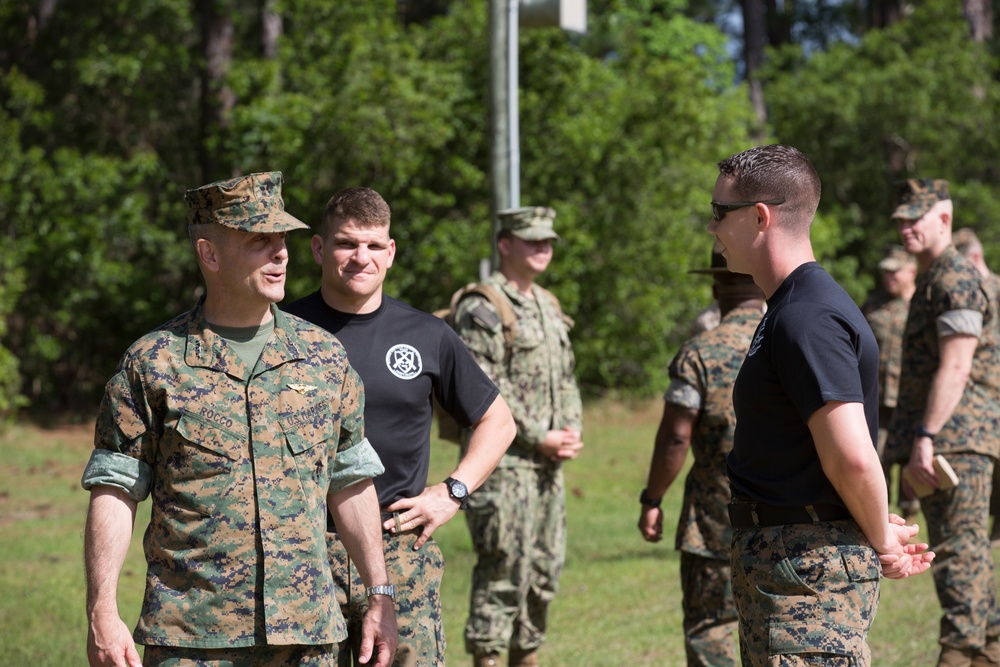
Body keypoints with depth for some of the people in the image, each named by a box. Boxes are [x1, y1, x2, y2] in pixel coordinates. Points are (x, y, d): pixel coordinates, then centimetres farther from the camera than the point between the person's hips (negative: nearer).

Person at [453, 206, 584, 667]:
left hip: (548, 463, 9)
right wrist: (539, 437, -16)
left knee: (545, 571, 11)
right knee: (503, 571, -9)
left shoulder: (549, 307, 18)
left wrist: (573, 431, 4)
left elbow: (566, 377, 22)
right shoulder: (482, 309, -10)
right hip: (502, 461, -8)